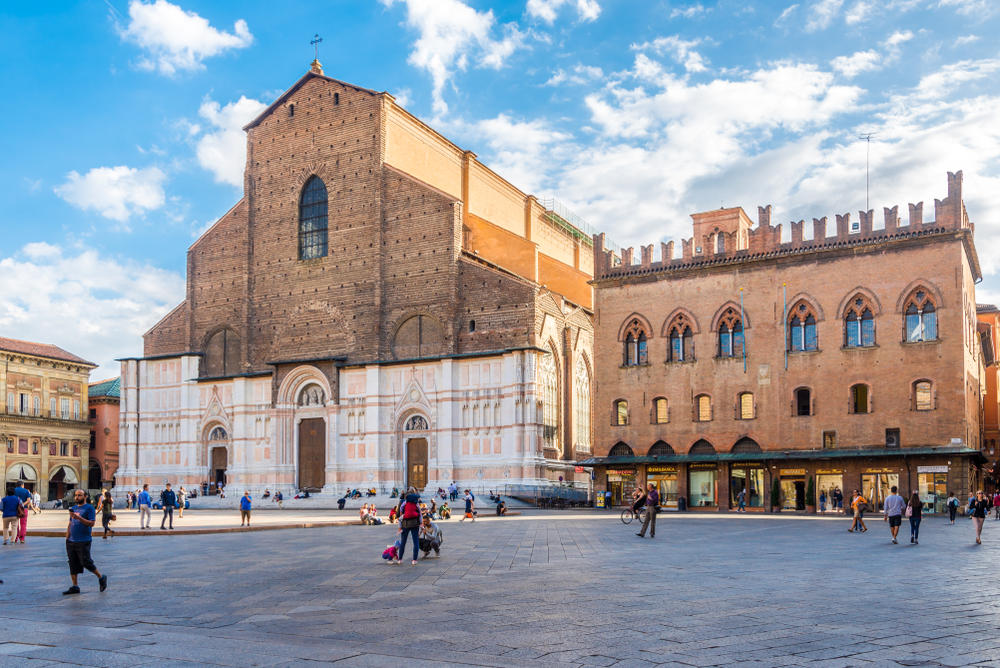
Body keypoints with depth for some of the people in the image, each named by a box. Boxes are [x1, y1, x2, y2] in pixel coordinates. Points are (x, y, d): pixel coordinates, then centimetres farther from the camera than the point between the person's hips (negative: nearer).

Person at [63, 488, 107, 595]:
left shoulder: (89, 508, -5)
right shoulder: (74, 508, 16)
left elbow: (91, 523, -14)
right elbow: (70, 524, 21)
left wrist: (79, 517, -22)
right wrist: (67, 538, 14)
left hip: (83, 542, -7)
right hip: (71, 541, 7)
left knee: (86, 562, -7)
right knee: (73, 564, 6)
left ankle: (101, 578, 11)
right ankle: (75, 586, 12)